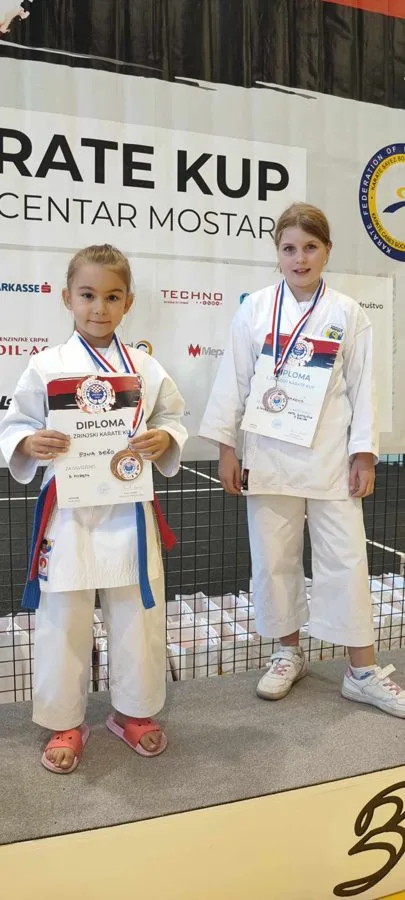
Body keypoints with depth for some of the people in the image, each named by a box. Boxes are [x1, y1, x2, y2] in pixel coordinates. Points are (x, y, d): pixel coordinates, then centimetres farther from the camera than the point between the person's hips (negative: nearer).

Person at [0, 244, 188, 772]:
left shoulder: (146, 367, 1)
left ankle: (134, 711, 36)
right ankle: (65, 723, 30)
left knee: (137, 616, 13)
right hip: (69, 512, -1)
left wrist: (165, 440, -13)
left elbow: (173, 419, 8)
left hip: (128, 510, 2)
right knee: (64, 621, 8)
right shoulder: (46, 367, -4)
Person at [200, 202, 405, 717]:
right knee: (274, 558, 9)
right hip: (270, 456, 1)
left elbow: (362, 387, 2)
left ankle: (363, 672, 18)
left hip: (330, 457, 0)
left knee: (345, 558, 4)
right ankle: (289, 653, 30)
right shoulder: (256, 308, 1)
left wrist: (364, 456, -2)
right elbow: (234, 379, 2)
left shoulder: (346, 313, 1)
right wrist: (226, 448, -1)